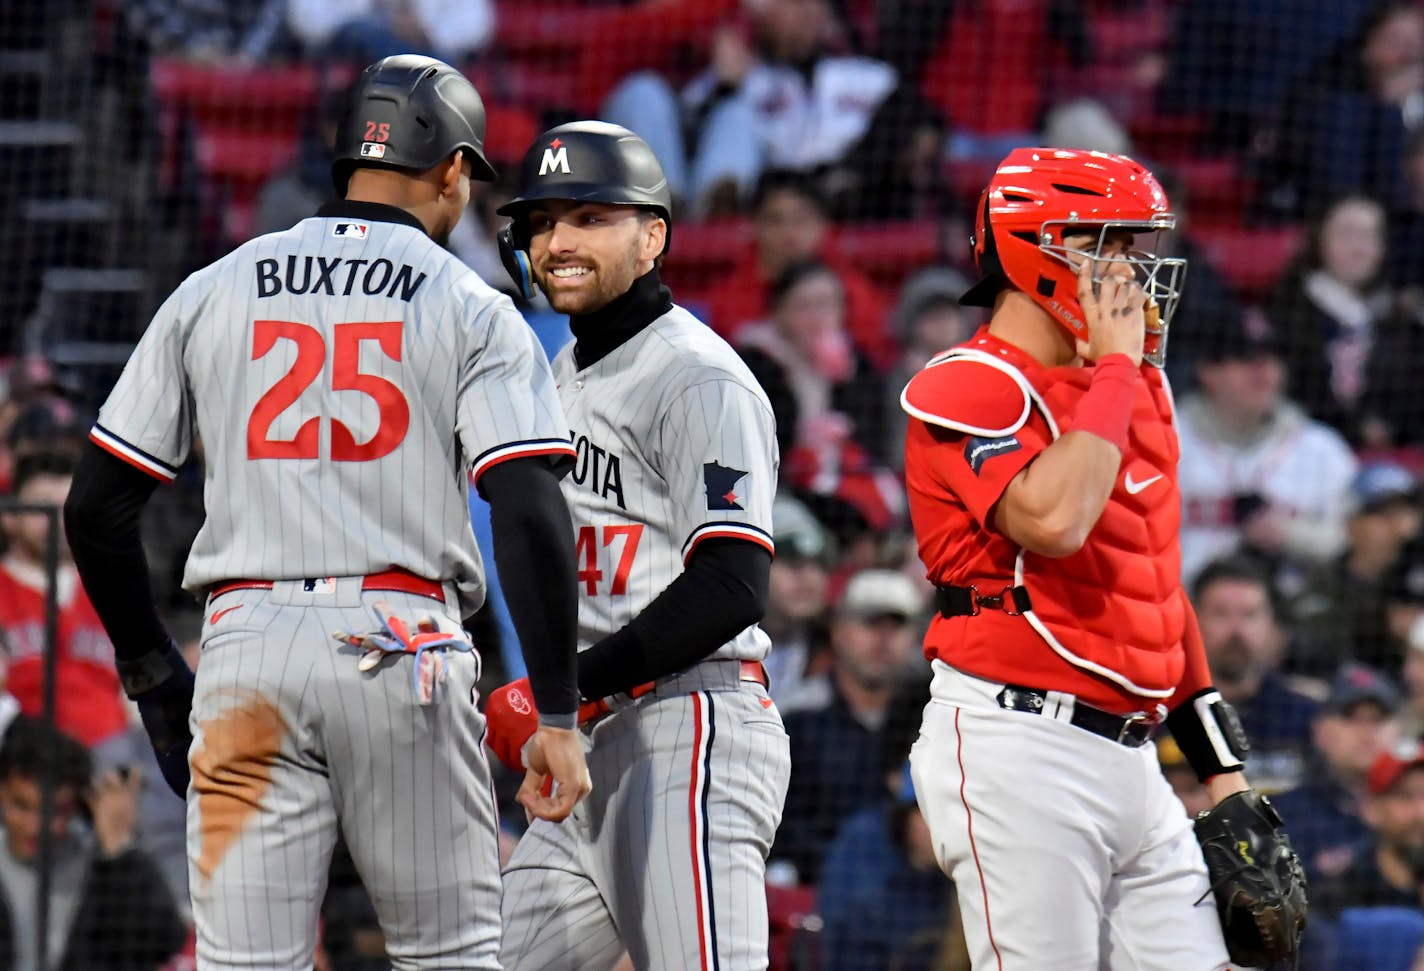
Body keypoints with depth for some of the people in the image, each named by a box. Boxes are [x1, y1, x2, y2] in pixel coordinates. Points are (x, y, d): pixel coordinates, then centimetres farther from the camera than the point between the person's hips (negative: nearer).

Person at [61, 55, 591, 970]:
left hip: (247, 643, 2)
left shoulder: (210, 294, 11)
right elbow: (531, 516, -9)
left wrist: (154, 674, 19)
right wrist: (557, 715, -7)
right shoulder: (473, 311, 3)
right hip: (405, 648, -2)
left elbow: (97, 505, 10)